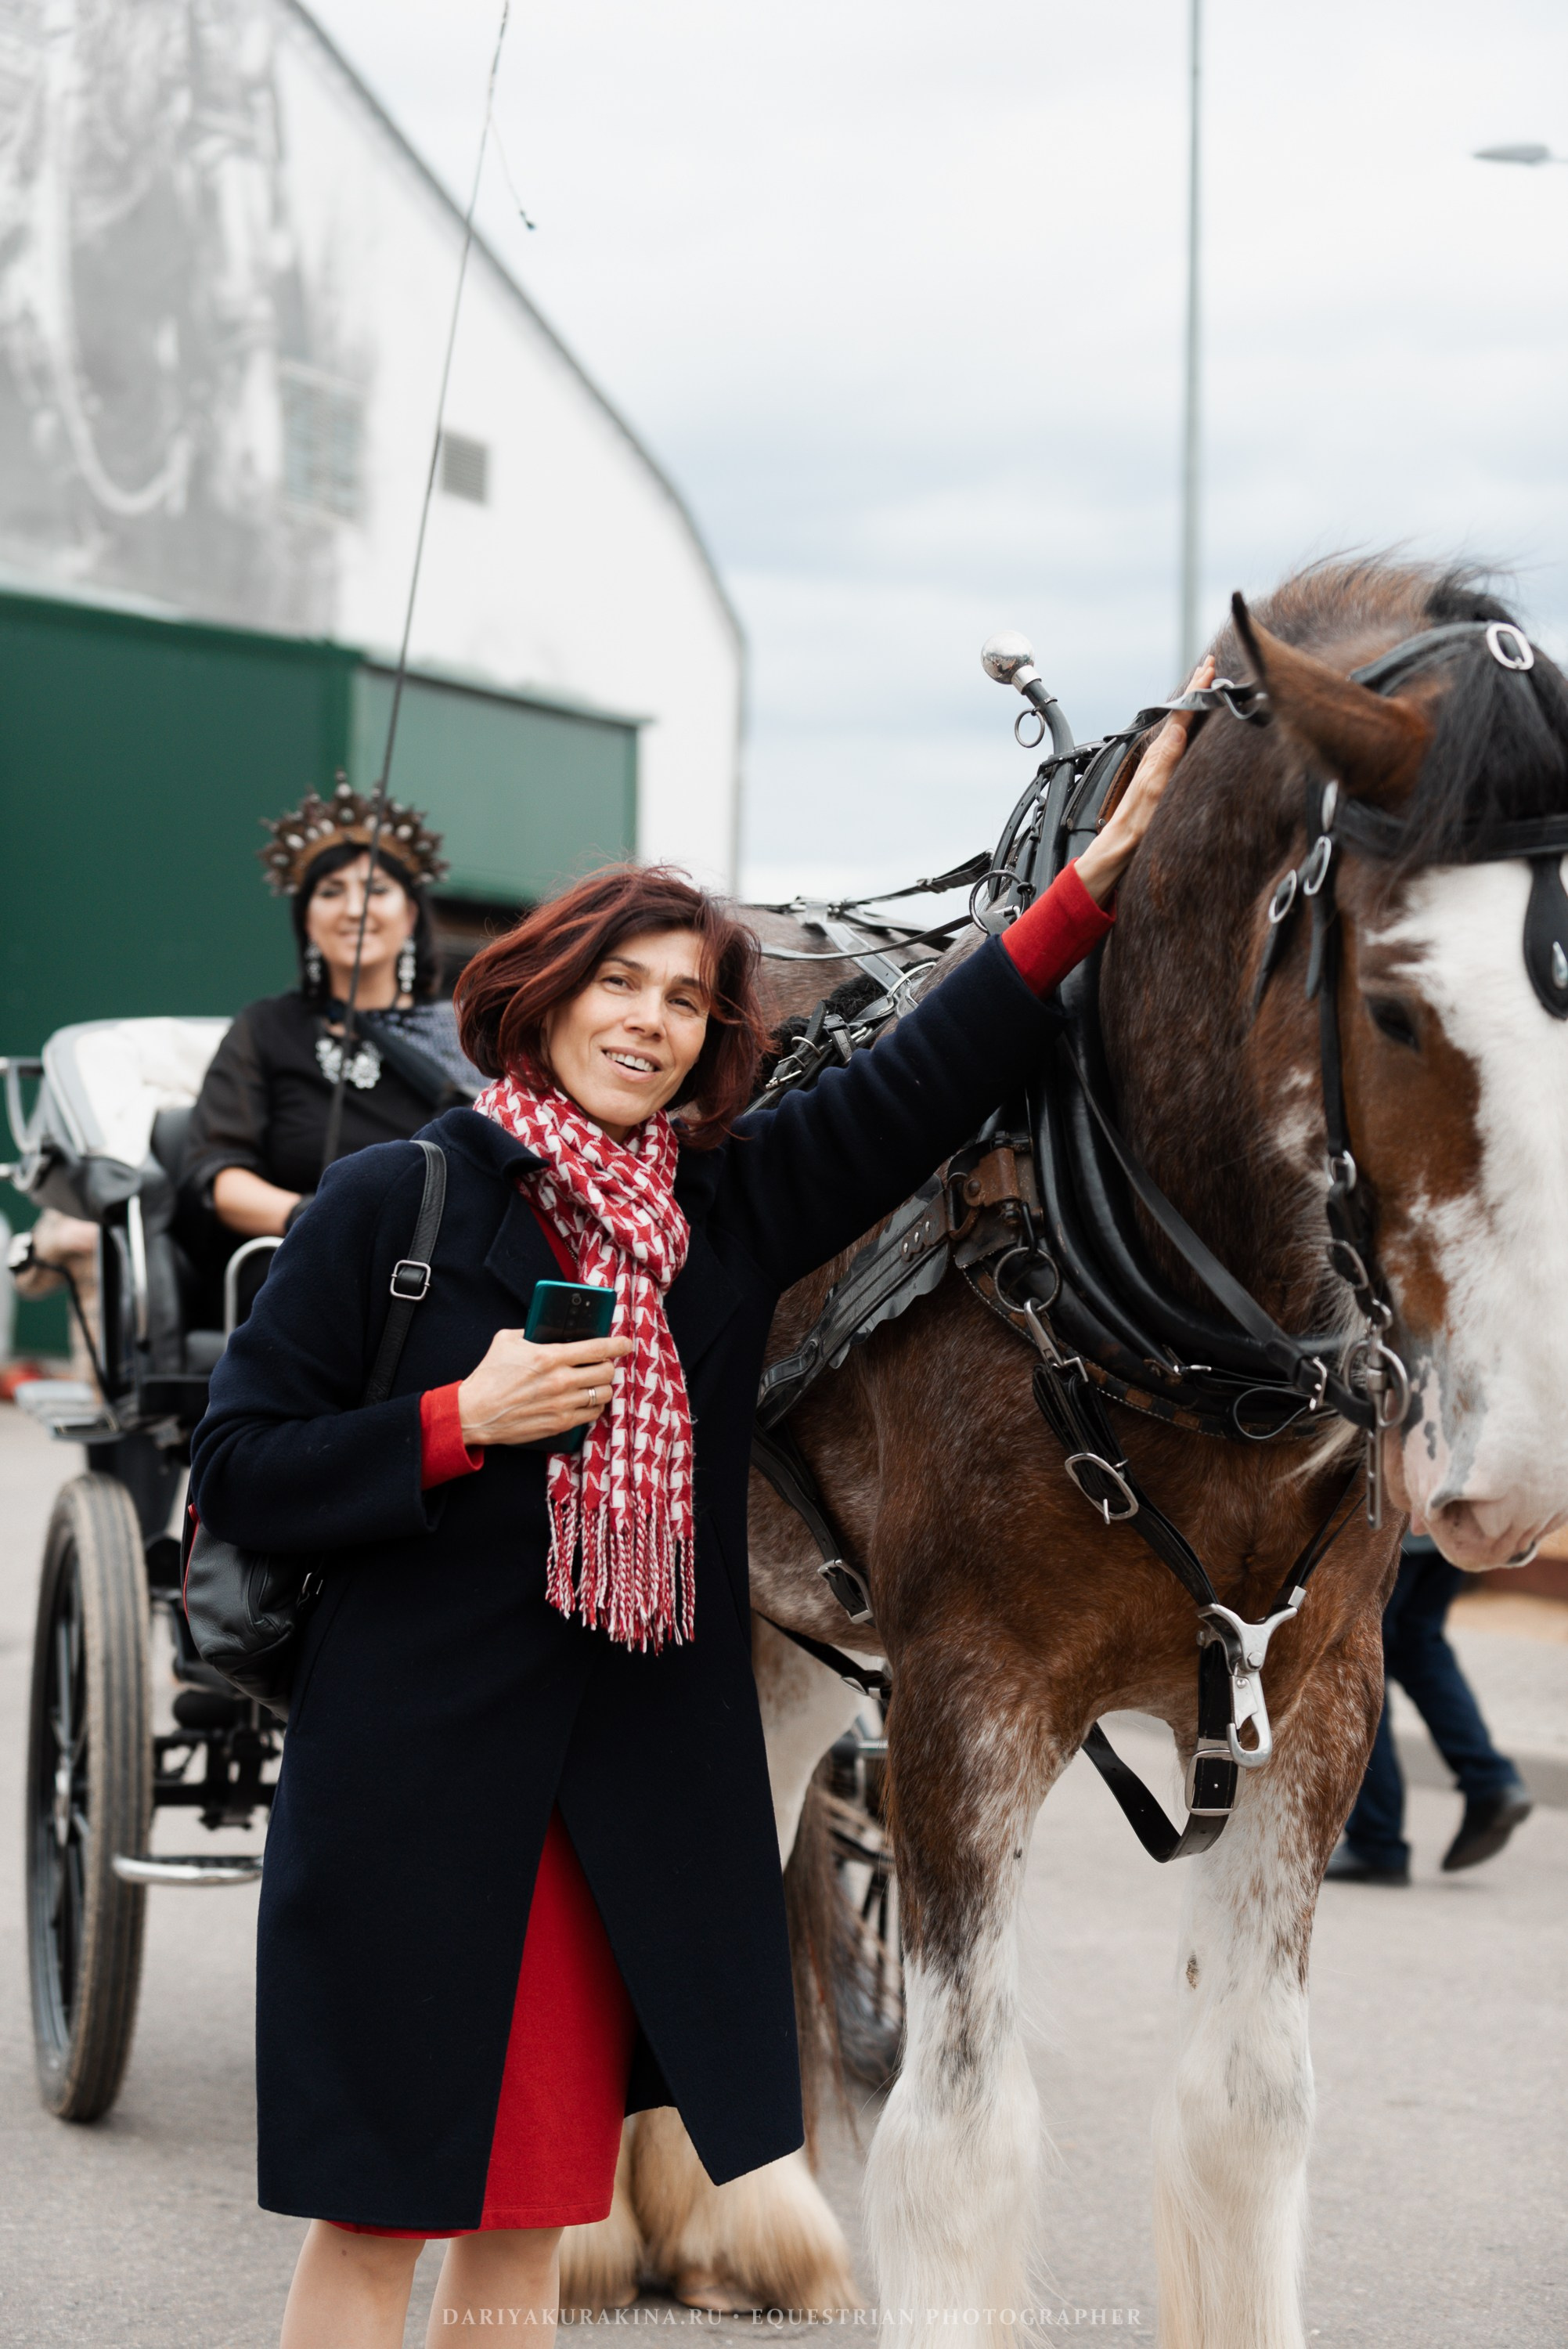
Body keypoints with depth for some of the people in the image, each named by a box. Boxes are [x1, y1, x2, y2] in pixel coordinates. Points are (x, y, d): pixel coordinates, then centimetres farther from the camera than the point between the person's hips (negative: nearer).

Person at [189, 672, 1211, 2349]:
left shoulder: (733, 1205, 9)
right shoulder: (393, 1204, -3)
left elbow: (925, 1080, 5)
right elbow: (234, 1472, -4)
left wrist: (1096, 882, -2)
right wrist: (460, 1422, -15)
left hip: (641, 1784, 5)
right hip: (412, 1771, -4)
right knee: (373, 2214, 1)